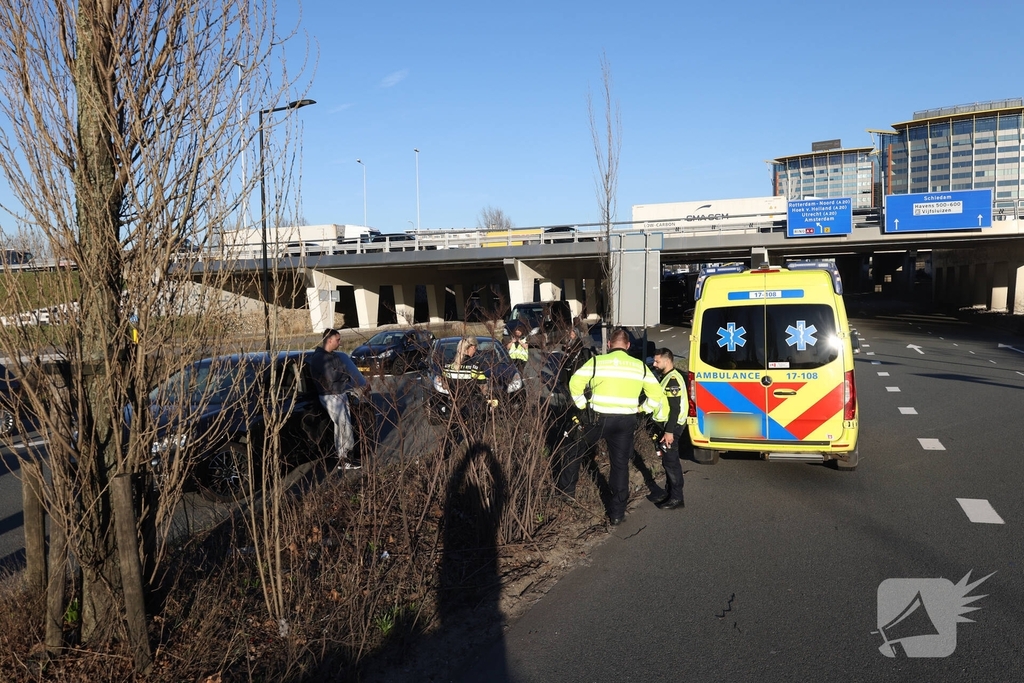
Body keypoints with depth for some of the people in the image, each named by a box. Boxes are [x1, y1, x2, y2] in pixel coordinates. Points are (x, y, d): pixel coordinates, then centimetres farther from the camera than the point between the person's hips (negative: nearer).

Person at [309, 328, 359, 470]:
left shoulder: (331, 355, 13)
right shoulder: (319, 357, -18)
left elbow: (341, 372, 13)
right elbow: (331, 376, -25)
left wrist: (342, 376, -10)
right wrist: (345, 375, -9)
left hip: (341, 393, 9)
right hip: (330, 396, -9)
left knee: (341, 426, 14)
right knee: (345, 426, -8)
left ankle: (343, 456, 23)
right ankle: (343, 460, 1)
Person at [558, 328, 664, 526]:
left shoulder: (596, 361, -4)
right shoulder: (640, 366, 4)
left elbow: (575, 384, -8)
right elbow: (656, 395, 4)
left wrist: (583, 405, 4)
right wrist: (640, 409, 16)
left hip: (598, 419, -2)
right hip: (626, 422, 2)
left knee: (576, 450, 22)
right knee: (620, 465, 11)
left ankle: (566, 487, 33)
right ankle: (617, 514, 16)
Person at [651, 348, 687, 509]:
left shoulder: (673, 380, -18)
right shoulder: (667, 377, 14)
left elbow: (675, 408, -23)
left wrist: (669, 431, -24)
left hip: (671, 427, -10)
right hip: (666, 425, 10)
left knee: (671, 461, -6)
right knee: (668, 461, 15)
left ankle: (676, 498, 0)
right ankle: (670, 493, 24)